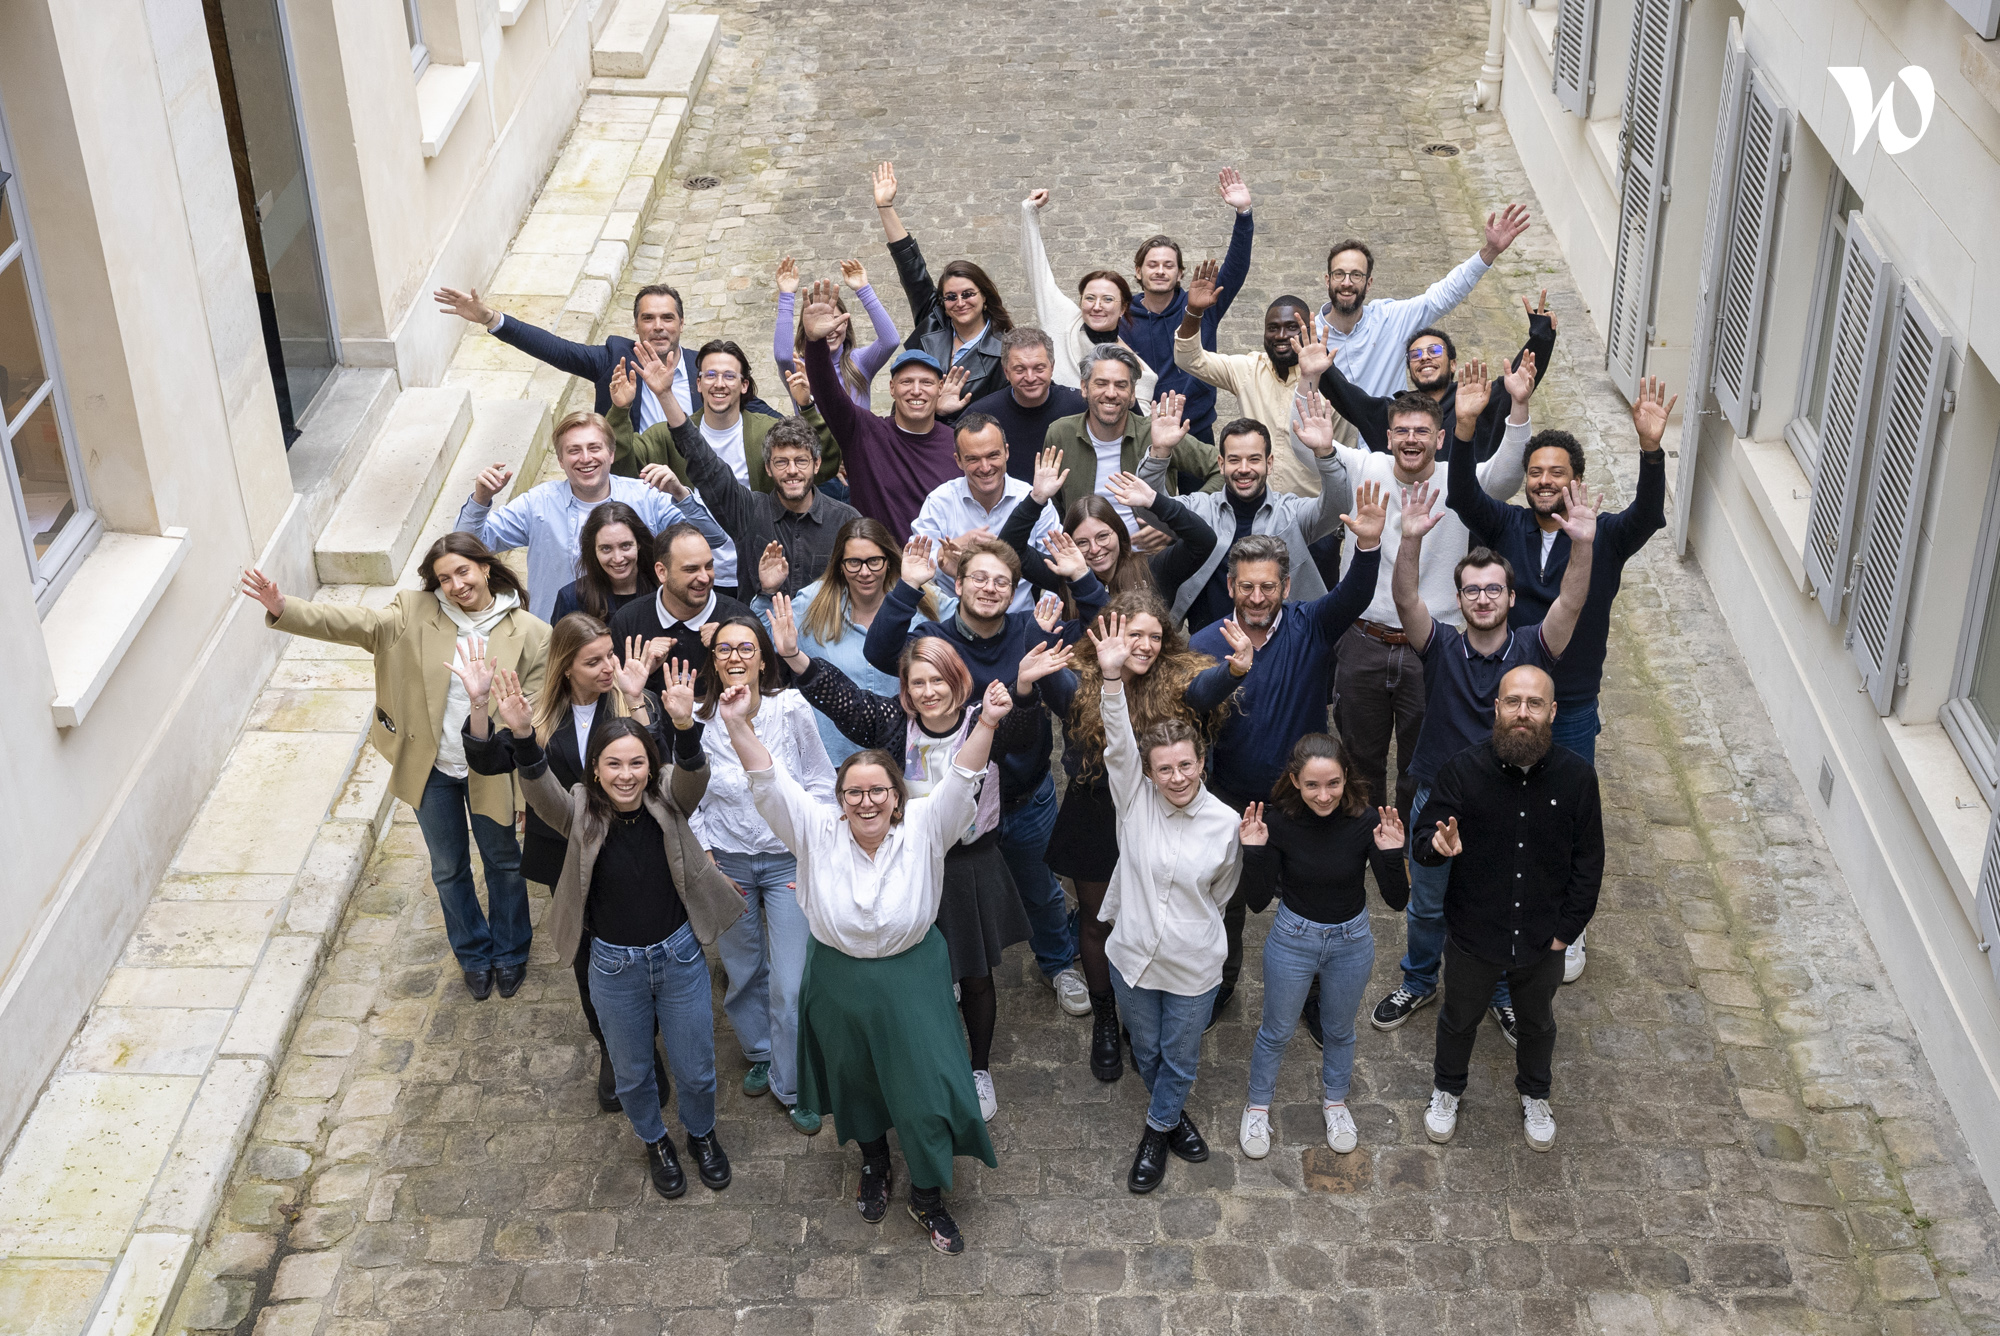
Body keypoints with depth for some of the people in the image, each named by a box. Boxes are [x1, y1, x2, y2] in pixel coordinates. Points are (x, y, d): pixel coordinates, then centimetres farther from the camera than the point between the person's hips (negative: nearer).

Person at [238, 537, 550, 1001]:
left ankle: (510, 953, 44)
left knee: (503, 862, 19)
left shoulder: (529, 633, -12)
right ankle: (474, 955, 43)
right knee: (448, 869, 19)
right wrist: (284, 610, -34)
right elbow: (356, 622, -20)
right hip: (431, 769, 1)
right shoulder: (416, 612, -9)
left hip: (490, 770, -1)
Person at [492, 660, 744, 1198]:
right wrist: (522, 735, -52)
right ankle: (655, 1142, 50)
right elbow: (540, 790, -32)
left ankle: (701, 1134, 49)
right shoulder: (581, 815, -14)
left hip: (679, 954, 0)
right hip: (615, 966, 0)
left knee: (695, 1068, 17)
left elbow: (694, 774, -33)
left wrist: (684, 725, -55)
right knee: (632, 1073, 21)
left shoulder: (668, 802, -13)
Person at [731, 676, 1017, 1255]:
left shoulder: (923, 827, -15)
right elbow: (769, 784, -23)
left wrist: (987, 723, -44)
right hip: (839, 979, 2)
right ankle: (873, 1162, 52)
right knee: (854, 1081, 22)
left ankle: (927, 1196, 29)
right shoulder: (818, 832, -13)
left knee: (925, 1087, 5)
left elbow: (961, 780, -27)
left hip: (912, 977, -1)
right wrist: (739, 727, -39)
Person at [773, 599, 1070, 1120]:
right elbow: (837, 694, -11)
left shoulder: (985, 722, -14)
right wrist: (794, 657, -27)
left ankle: (980, 1070, 38)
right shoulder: (893, 722, -7)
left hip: (973, 867, -1)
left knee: (976, 978, 16)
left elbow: (1021, 730, -35)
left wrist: (1024, 686, -56)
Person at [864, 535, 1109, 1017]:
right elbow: (879, 652, -31)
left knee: (1042, 892, 23)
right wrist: (907, 589, -41)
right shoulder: (933, 639, -14)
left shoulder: (1032, 633, -9)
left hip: (1029, 800, 1)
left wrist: (1082, 579, -27)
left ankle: (1058, 963, 49)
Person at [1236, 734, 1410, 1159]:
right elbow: (1257, 902, -17)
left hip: (1352, 941, 1)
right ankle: (1258, 1106, 45)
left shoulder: (1367, 820, -23)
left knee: (1340, 1029, 25)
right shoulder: (1277, 820, -24)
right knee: (1276, 1031, 20)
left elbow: (1397, 900, -17)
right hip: (1292, 938, -1)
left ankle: (1335, 1101, 52)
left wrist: (1392, 854, -35)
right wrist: (1254, 851, -32)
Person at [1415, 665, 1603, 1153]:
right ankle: (1447, 1090, 52)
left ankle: (1534, 1096, 55)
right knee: (1459, 1019, 24)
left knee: (1538, 1024, 27)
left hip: (1543, 944, 1)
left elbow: (1589, 862, -5)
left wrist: (1566, 929, -7)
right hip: (1473, 935, -1)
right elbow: (1423, 842, -18)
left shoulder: (1576, 775, -16)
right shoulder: (1464, 770, -20)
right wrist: (1437, 845, -42)